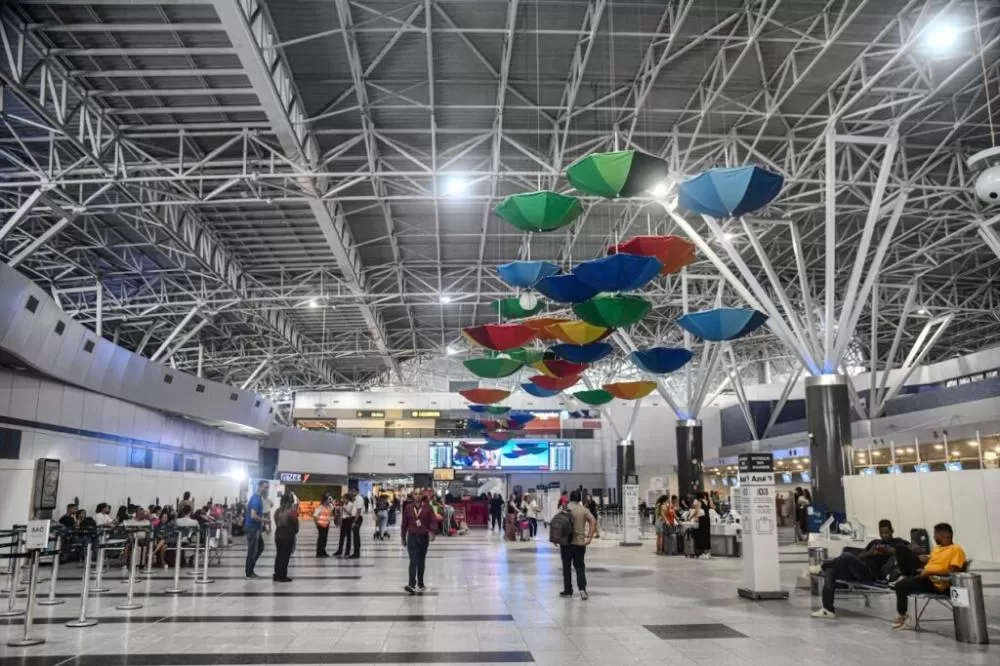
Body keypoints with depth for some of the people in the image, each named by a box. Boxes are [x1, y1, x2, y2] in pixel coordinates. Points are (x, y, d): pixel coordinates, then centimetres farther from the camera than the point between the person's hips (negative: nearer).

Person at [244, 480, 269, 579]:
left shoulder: (259, 498, 11)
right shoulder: (256, 499, -20)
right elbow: (253, 516, -26)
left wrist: (263, 515, 12)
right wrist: (263, 520, -15)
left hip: (255, 528, 10)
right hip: (253, 528, -10)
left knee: (260, 548, 17)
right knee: (252, 551, -1)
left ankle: (250, 569, 23)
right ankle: (249, 573, 9)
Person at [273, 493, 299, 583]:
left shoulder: (278, 511, 3)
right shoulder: (292, 512, -14)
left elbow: (276, 523, 9)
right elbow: (296, 526, -7)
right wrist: (294, 532, 12)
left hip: (278, 535, 6)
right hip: (288, 536, -6)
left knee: (279, 555, 14)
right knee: (285, 556, 1)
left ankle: (277, 575, 18)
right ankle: (282, 576, 3)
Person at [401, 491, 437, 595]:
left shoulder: (428, 507, -3)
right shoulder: (408, 507, 0)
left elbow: (432, 521, -6)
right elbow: (404, 523, 6)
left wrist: (432, 533, -21)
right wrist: (403, 538, 8)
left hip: (424, 537, 1)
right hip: (412, 537, -1)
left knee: (421, 562, 11)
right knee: (413, 561, -11)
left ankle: (420, 584, 22)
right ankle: (411, 584, -16)